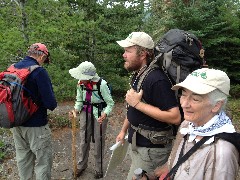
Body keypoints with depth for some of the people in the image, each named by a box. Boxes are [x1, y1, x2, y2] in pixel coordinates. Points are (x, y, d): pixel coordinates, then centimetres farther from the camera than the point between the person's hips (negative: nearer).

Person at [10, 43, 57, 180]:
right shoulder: (39, 71, -19)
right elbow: (51, 103, -22)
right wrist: (52, 105, -1)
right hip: (36, 125, -7)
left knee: (23, 158, 22)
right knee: (43, 160, 6)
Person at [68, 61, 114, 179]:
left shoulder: (101, 84, -25)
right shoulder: (80, 84, -9)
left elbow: (110, 103, -16)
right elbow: (79, 101, 4)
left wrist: (105, 114, -33)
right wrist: (76, 110, -15)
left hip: (99, 114, -4)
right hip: (85, 113, 4)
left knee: (98, 141, 7)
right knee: (84, 140, 14)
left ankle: (99, 169, 28)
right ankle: (82, 165, 36)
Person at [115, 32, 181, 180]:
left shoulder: (157, 80, -25)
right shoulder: (137, 75, 6)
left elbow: (175, 117, -29)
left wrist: (138, 104, -28)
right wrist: (124, 130, 20)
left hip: (152, 148, -9)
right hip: (137, 143, 9)